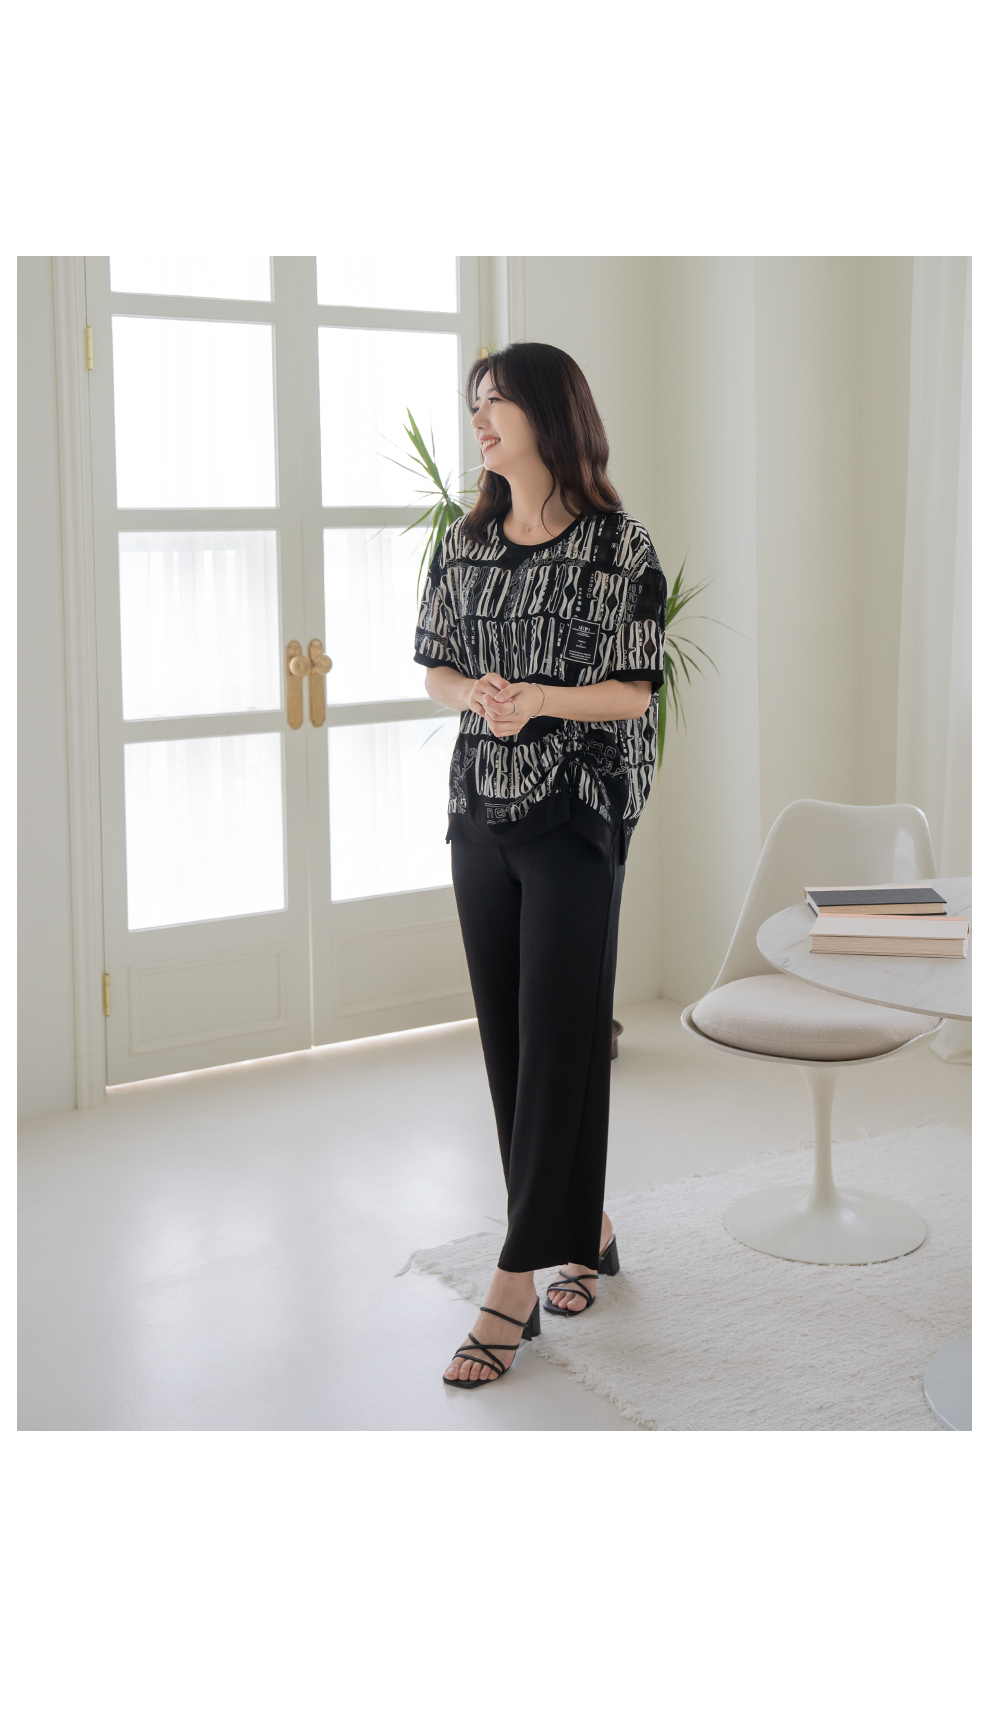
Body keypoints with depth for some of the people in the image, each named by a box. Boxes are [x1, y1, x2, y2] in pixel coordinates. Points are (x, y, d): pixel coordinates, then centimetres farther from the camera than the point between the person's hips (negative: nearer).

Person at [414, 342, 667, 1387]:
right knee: (505, 1031, 9)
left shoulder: (617, 546, -6)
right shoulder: (466, 543, 9)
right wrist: (477, 695, -9)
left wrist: (542, 699, -24)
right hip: (482, 811, 6)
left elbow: (633, 692, -7)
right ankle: (584, 1227, 27)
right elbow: (434, 667, 13)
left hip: (576, 817, -6)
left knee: (556, 1036, -5)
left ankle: (517, 1282, -1)